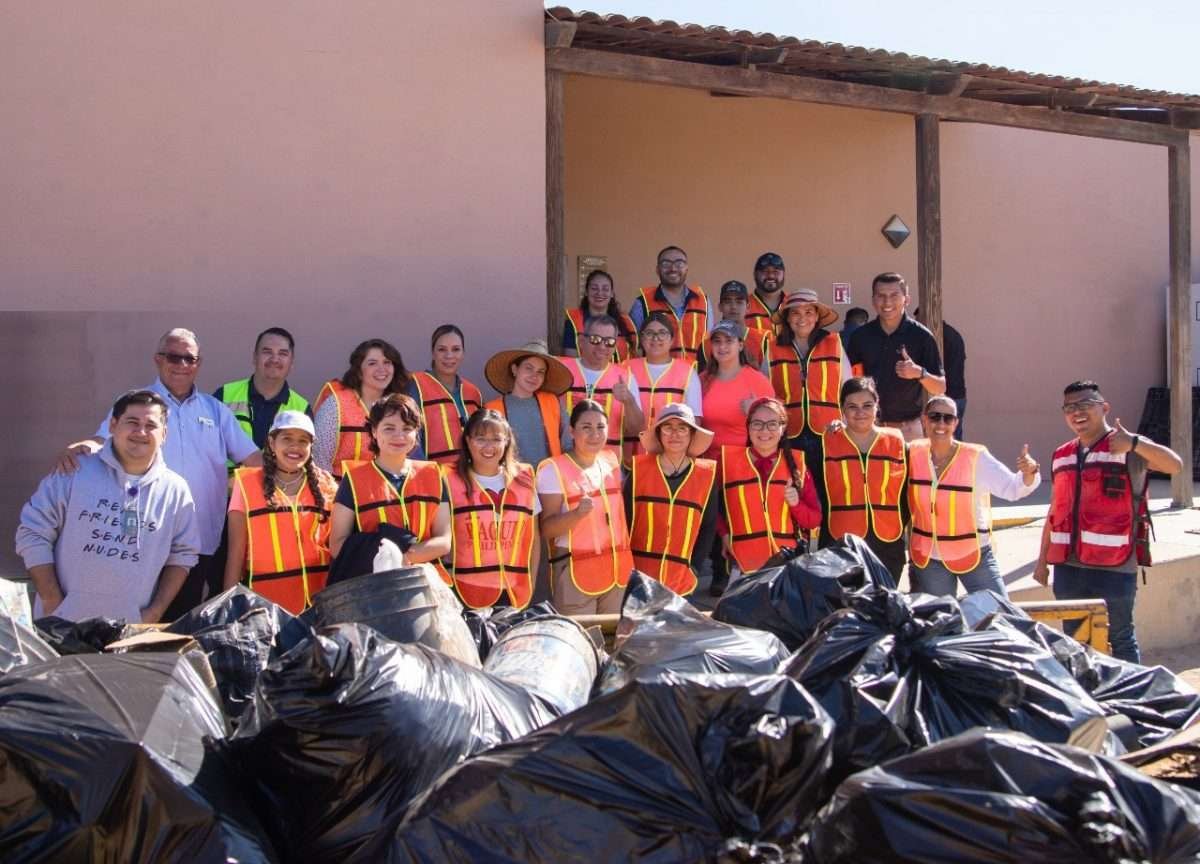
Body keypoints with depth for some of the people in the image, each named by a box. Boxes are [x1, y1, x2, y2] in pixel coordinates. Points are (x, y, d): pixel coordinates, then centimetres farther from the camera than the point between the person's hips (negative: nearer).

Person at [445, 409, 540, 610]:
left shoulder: (523, 479, 8)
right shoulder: (451, 481, -2)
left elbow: (533, 539, 14)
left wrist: (530, 587, 9)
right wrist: (447, 589, -6)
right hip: (467, 596, -3)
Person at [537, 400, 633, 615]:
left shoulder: (612, 461, 7)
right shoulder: (554, 469, -9)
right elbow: (546, 528, -14)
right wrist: (577, 513, -30)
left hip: (618, 571, 6)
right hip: (576, 574, -5)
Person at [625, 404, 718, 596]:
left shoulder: (706, 475, 2)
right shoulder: (639, 469, 0)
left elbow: (708, 527, 8)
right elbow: (625, 519, 2)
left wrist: (693, 568, 1)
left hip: (681, 582, 1)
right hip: (637, 577, -1)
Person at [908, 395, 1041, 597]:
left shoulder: (976, 457, -12)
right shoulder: (914, 453, -5)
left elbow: (1013, 489, -17)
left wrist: (1028, 474, -37)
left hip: (974, 556, -2)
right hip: (928, 561, 2)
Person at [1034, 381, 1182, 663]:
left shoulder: (1128, 448, -3)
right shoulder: (1061, 457, 14)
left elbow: (1174, 465, -20)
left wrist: (1134, 443, -33)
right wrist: (1043, 559, 18)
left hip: (1114, 567, -5)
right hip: (1068, 567, 6)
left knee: (1121, 639, 2)